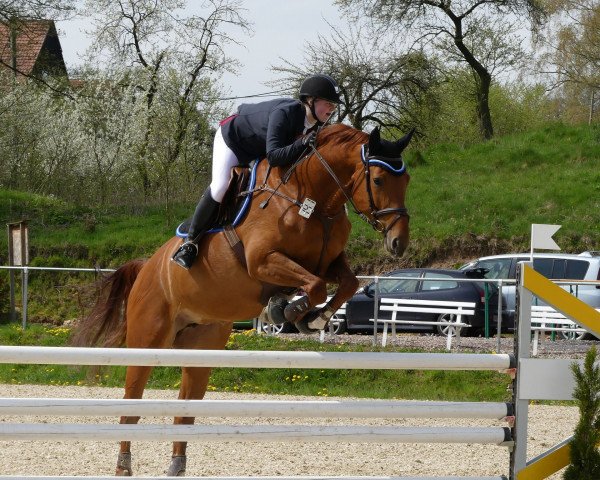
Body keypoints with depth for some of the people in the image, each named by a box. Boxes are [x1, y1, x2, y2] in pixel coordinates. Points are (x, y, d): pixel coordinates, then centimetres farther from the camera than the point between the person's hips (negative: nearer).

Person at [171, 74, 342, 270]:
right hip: (232, 137, -8)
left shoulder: (315, 123, -19)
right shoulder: (284, 113, -42)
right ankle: (191, 242, -11)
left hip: (257, 151, 8)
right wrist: (302, 144, -61)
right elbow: (273, 156, -50)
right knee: (220, 186, -22)